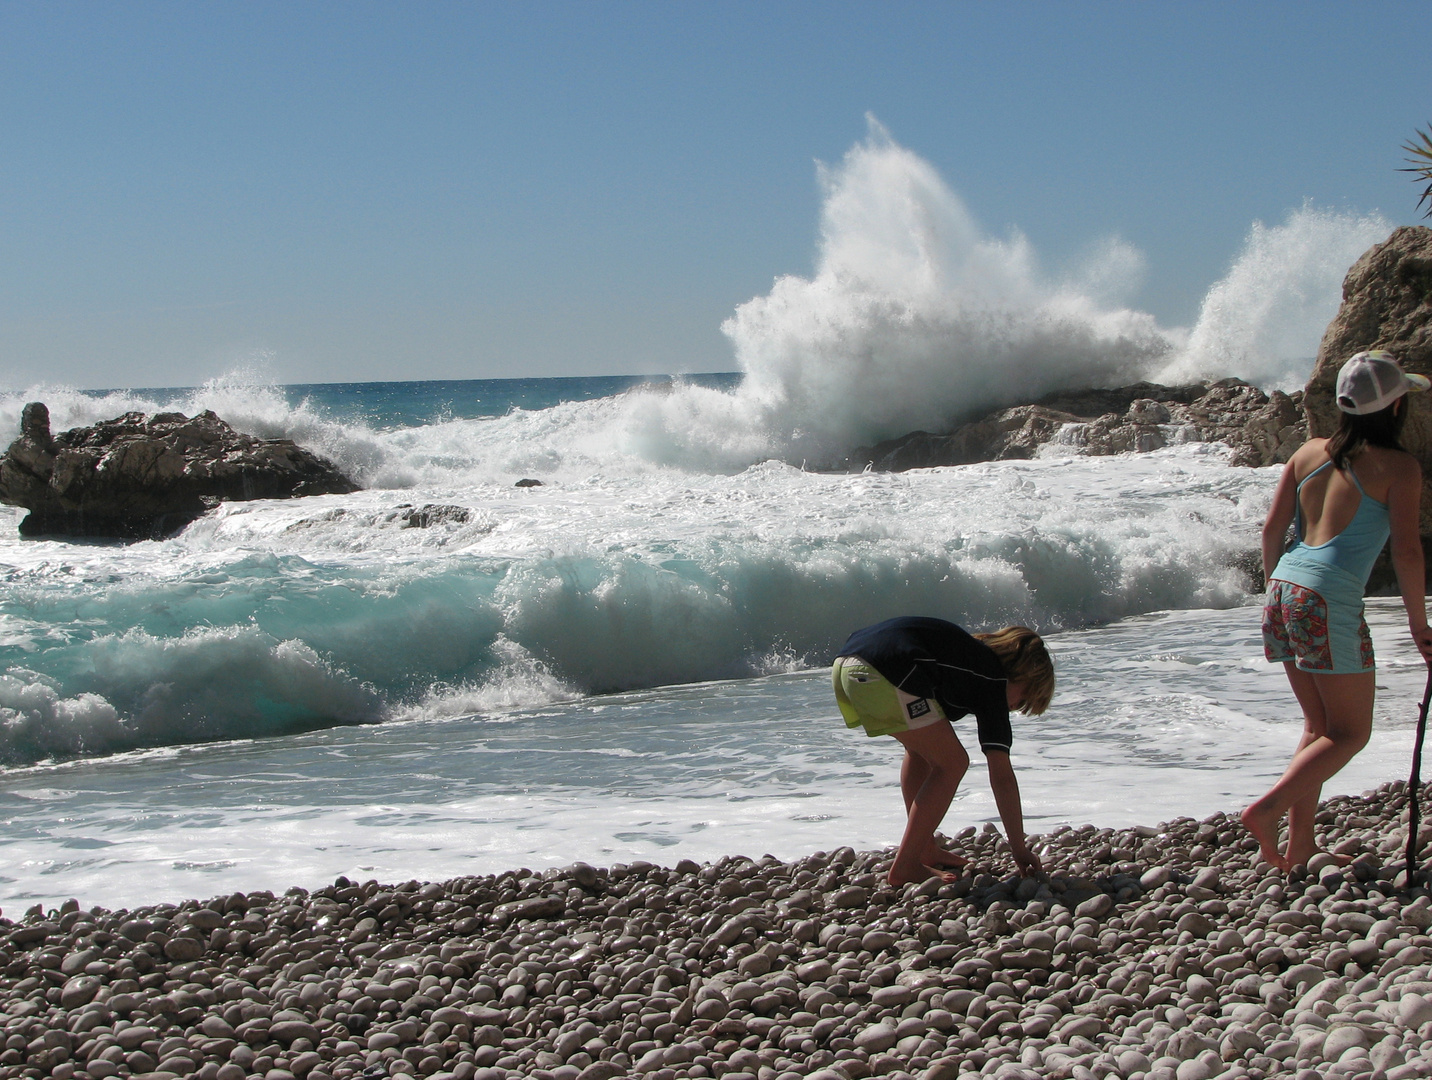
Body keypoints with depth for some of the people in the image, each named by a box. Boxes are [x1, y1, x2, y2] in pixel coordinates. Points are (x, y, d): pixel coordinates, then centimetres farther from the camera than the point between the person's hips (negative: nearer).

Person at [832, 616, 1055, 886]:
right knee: (952, 764, 3)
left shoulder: (971, 652, 31)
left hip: (844, 664, 9)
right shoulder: (993, 677, 8)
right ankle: (905, 867, 1)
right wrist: (1020, 850, 10)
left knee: (921, 748, 28)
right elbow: (1001, 776, 6)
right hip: (884, 675, -9)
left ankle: (925, 850, 29)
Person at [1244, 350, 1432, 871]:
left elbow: (1272, 529, 10)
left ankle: (1300, 846, 15)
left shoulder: (1309, 452, 11)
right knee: (1350, 733, 5)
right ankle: (1266, 809, -12)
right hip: (1331, 599, -7)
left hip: (1285, 591, 7)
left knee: (1318, 725, 18)